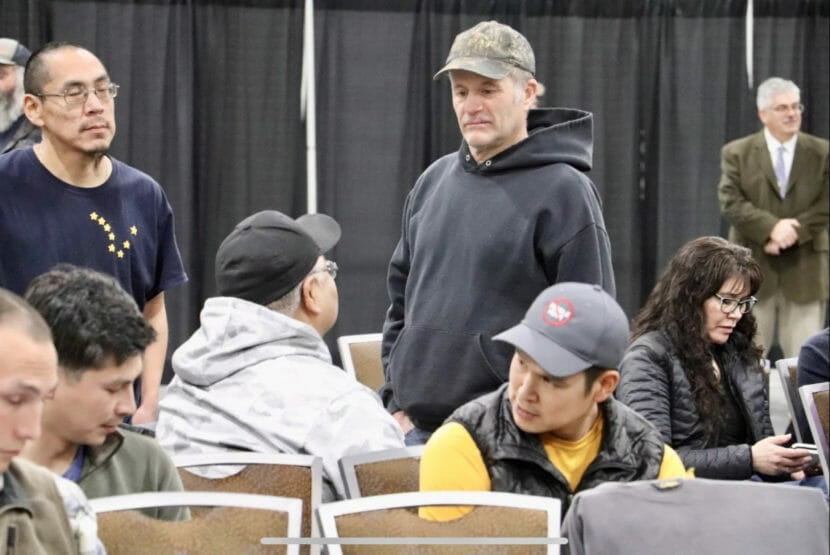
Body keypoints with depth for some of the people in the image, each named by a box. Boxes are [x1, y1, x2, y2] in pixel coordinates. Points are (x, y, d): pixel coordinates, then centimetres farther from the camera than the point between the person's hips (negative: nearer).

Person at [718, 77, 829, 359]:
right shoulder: (736, 153, 4)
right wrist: (772, 227, -20)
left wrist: (792, 233, -16)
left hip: (804, 271, 1)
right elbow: (730, 203, -7)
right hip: (753, 269, 0)